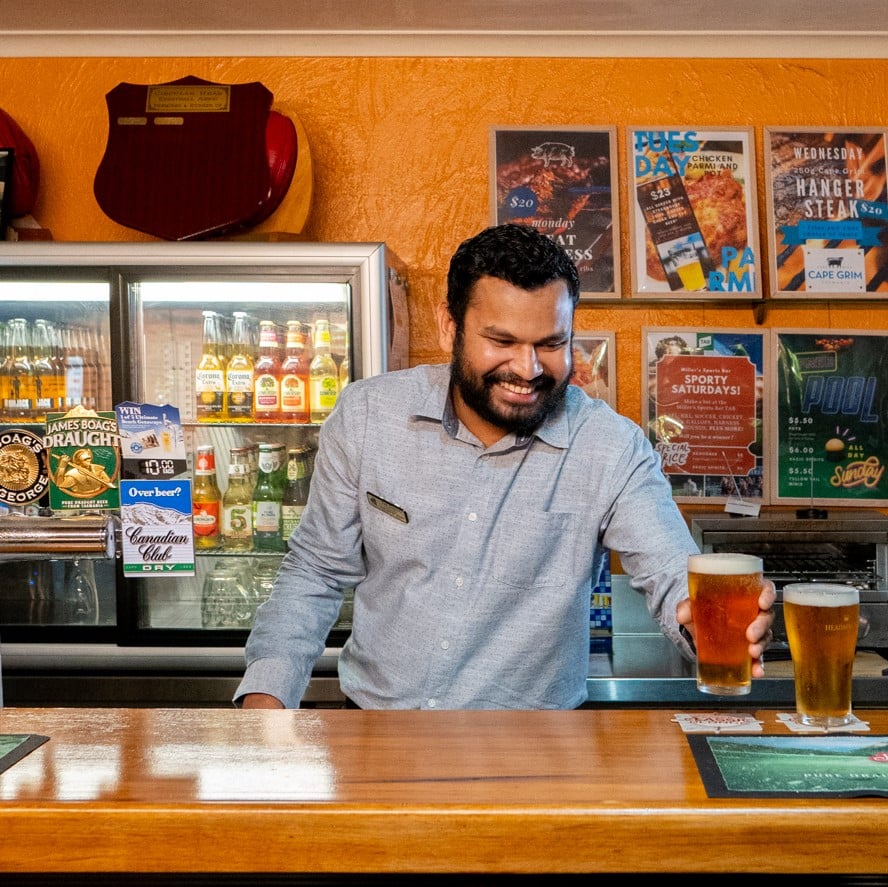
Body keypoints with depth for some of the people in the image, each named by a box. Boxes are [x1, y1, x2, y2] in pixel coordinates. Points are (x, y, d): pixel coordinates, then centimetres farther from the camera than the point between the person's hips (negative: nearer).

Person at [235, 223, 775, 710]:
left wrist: (705, 616, -38)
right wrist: (267, 692, -5)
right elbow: (317, 573, 7)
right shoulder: (367, 415, -2)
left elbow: (676, 578, -14)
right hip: (374, 723, -1)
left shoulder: (613, 450, -8)